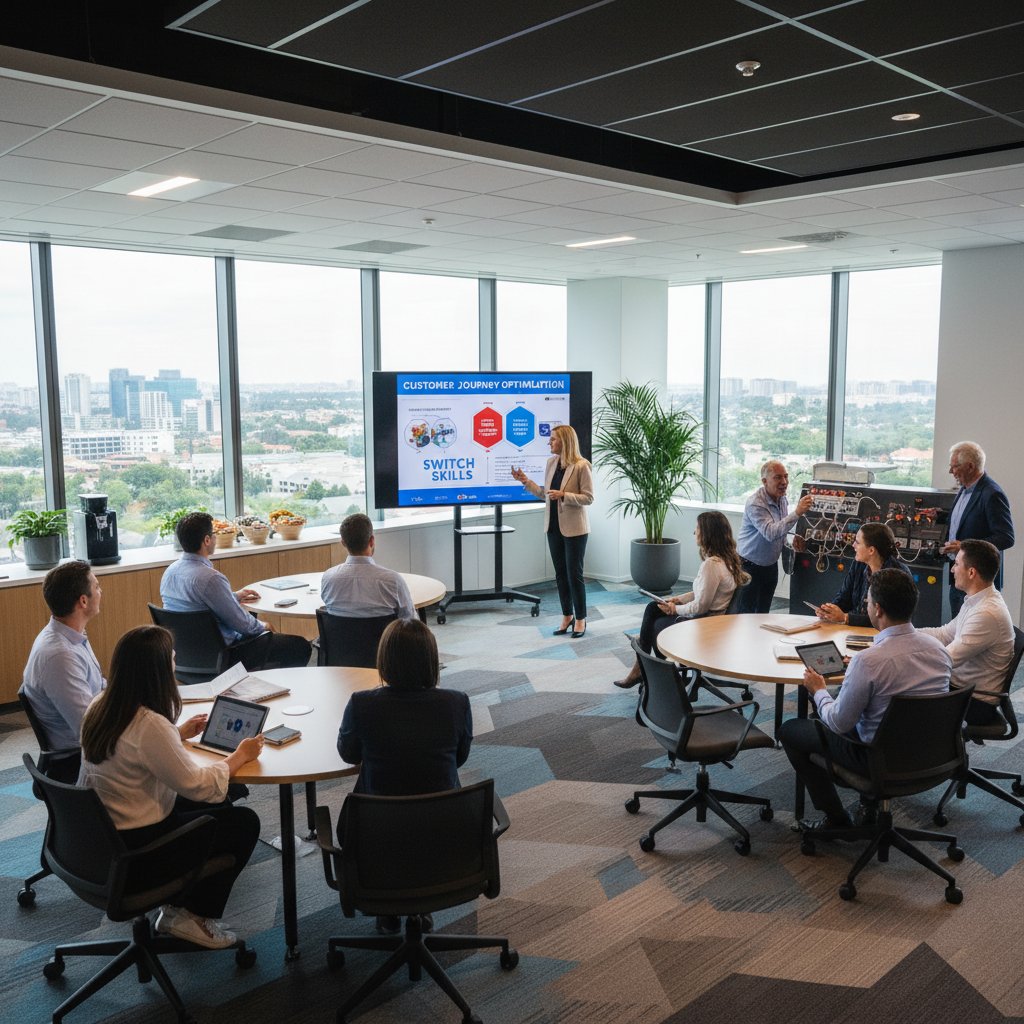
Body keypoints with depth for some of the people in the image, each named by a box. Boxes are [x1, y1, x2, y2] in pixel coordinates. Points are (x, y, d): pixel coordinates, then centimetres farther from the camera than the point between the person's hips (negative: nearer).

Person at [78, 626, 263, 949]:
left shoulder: (99, 708, -2)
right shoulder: (150, 725, -29)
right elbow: (197, 785, -23)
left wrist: (178, 733, 21)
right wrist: (240, 756, -8)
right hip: (133, 851, -9)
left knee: (219, 807, 21)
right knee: (245, 822, 3)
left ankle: (176, 902, 23)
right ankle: (192, 916, 11)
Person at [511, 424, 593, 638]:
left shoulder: (581, 466, -14)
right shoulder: (551, 463, 7)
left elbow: (588, 498, -14)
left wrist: (564, 495, -24)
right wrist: (525, 481, 4)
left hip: (574, 528, -6)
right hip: (553, 526, 7)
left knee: (574, 574, 0)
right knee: (560, 573, 12)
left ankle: (580, 619, 14)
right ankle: (567, 616, 24)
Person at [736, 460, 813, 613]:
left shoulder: (782, 499, 2)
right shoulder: (755, 504, -24)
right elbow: (771, 533, -37)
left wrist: (794, 539, -4)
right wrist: (797, 513, -42)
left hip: (771, 565, 8)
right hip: (749, 566, -8)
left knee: (763, 612, 15)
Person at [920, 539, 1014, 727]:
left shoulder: (987, 614, -27)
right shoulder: (977, 601, 5)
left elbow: (946, 661, -25)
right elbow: (945, 634, 14)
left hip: (975, 703, -8)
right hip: (963, 687, 8)